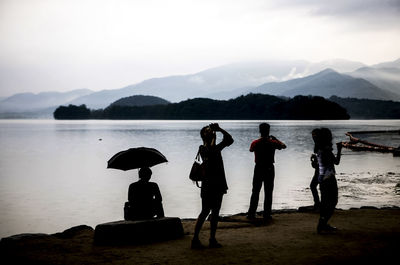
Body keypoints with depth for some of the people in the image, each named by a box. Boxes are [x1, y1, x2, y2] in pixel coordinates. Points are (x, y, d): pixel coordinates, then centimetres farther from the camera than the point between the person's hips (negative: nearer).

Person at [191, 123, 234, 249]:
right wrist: (214, 134, -16)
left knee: (215, 211, 9)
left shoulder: (216, 147, 15)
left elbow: (229, 140, 14)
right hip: (208, 184, -8)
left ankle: (212, 239, 14)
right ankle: (195, 239, -3)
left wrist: (220, 129, 5)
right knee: (205, 211, -7)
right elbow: (211, 150, -27)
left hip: (218, 184, 8)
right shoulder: (202, 148, -7)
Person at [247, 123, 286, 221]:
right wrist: (275, 139, 22)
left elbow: (251, 149, 16)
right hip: (269, 169, -1)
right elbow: (283, 146, 11)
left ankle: (251, 214, 7)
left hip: (258, 168, 1)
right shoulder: (272, 142, -7)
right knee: (268, 193, 5)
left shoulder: (255, 143, -7)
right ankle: (267, 215, 5)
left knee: (255, 192, 8)